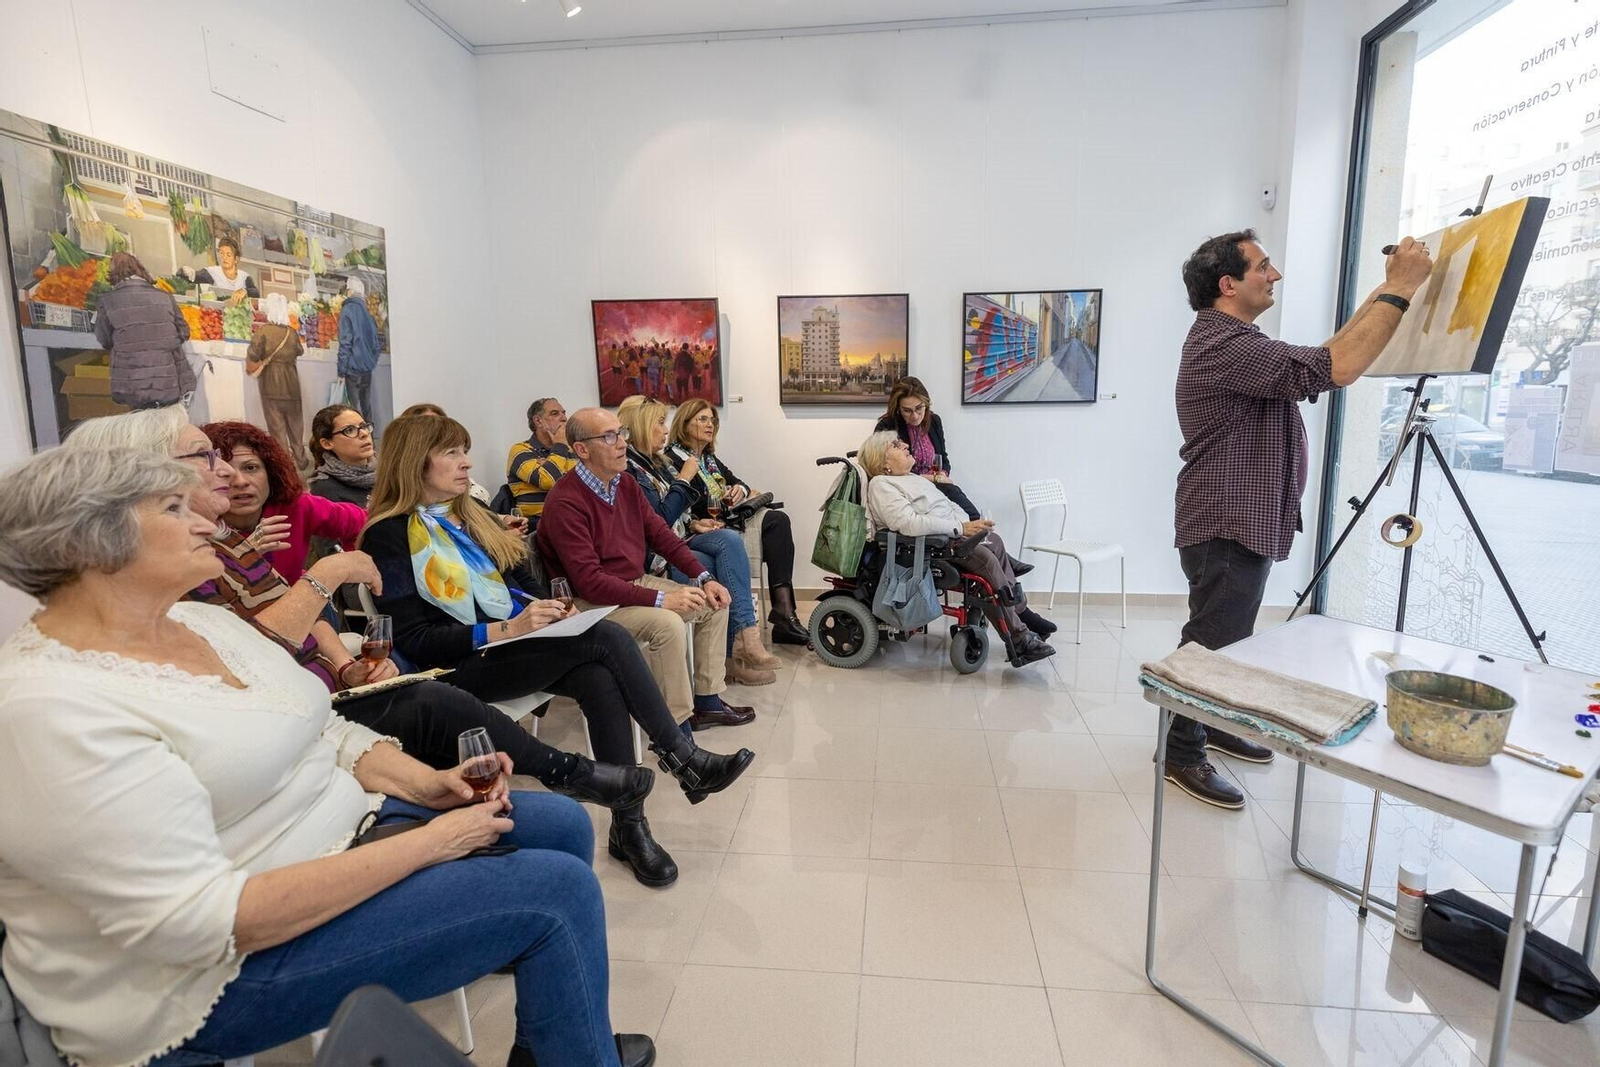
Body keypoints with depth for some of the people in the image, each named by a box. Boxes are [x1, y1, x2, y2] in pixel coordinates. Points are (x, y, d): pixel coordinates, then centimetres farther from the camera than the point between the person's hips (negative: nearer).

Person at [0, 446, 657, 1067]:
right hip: (227, 969, -9)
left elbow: (325, 731, 11)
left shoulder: (203, 620, 5)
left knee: (562, 825, 6)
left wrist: (428, 784, -8)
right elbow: (196, 923, -28)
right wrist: (426, 843, -25)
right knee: (558, 889, -17)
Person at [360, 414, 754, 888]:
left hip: (520, 638, 6)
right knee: (607, 637, -26)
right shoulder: (389, 537, -4)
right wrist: (506, 630, -20)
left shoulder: (469, 514, 17)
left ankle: (629, 826, -19)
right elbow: (414, 640, -11)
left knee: (600, 679, -26)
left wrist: (551, 610, -5)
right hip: (462, 666, -6)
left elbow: (523, 578, 18)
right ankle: (684, 758, -15)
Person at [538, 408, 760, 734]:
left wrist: (704, 578, -1)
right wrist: (660, 599, -27)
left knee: (714, 603, 4)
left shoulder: (626, 483, 5)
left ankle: (707, 700, 13)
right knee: (667, 624, -30)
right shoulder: (565, 502, -21)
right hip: (594, 601, -9)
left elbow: (660, 534, 10)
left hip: (637, 582, 9)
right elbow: (588, 581, -26)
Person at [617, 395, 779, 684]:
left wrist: (693, 523, 2)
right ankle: (738, 654, -9)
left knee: (730, 540, -19)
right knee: (723, 572, -22)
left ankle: (746, 639, -25)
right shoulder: (627, 470, -13)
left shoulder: (654, 462, 16)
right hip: (654, 556, -8)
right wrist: (684, 478, -10)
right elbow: (658, 520, -20)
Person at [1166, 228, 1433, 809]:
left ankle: (1213, 723, 33)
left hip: (1245, 523, 11)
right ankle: (1181, 752, 7)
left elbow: (1322, 358, 20)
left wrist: (1380, 296, 18)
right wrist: (1400, 290, -15)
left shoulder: (1234, 341, 17)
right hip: (1226, 527, -11)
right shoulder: (1221, 344, -19)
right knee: (1212, 644, -3)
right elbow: (1334, 369, -25)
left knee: (1226, 641, 19)